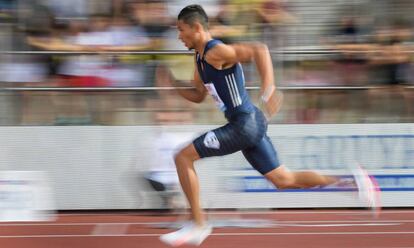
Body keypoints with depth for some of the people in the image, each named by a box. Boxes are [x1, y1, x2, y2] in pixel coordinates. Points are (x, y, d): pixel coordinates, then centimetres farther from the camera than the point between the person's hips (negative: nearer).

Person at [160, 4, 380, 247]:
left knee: (183, 157, -8)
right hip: (250, 125, 10)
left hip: (245, 125, -10)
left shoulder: (216, 52, -15)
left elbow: (259, 50, -27)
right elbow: (199, 96, 28)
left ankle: (198, 225, -3)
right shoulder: (201, 58, 16)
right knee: (284, 180, 12)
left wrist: (268, 89, -37)